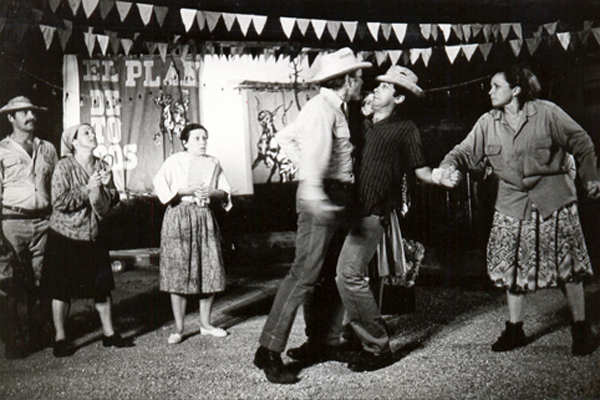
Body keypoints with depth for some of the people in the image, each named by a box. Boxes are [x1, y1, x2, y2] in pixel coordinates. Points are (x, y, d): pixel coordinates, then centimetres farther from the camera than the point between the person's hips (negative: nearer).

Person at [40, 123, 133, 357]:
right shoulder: (65, 167, -9)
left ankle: (109, 333, 20)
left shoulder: (102, 166, 6)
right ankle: (60, 339, 16)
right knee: (62, 289, 3)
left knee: (102, 285, 7)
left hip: (93, 235, 5)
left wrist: (105, 187, -12)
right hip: (65, 236, -4)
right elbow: (59, 201, -19)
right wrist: (88, 188, -20)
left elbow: (107, 205, 7)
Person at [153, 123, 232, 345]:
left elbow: (226, 192, 15)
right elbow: (160, 187, -8)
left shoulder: (212, 163, 16)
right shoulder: (174, 162, 3)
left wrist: (212, 193, -6)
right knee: (178, 272, -5)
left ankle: (205, 323, 17)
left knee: (211, 270, 1)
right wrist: (188, 191, -15)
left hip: (205, 218, 4)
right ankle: (179, 328, 5)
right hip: (178, 218, -4)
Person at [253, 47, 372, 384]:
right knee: (305, 273, -11)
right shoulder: (321, 108, -12)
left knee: (333, 274, 13)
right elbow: (315, 150, -32)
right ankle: (269, 350, -5)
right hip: (321, 199, -10)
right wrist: (313, 185, -47)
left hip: (336, 199, 10)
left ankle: (325, 343, 24)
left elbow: (285, 137, 25)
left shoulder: (336, 109, 18)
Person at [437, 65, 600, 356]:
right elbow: (467, 151, 1)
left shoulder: (546, 113, -8)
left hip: (554, 202, -3)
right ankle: (515, 329, 20)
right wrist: (449, 164, -21)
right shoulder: (487, 124, 2)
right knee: (512, 267, 6)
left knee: (568, 266, 3)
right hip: (512, 205, 3)